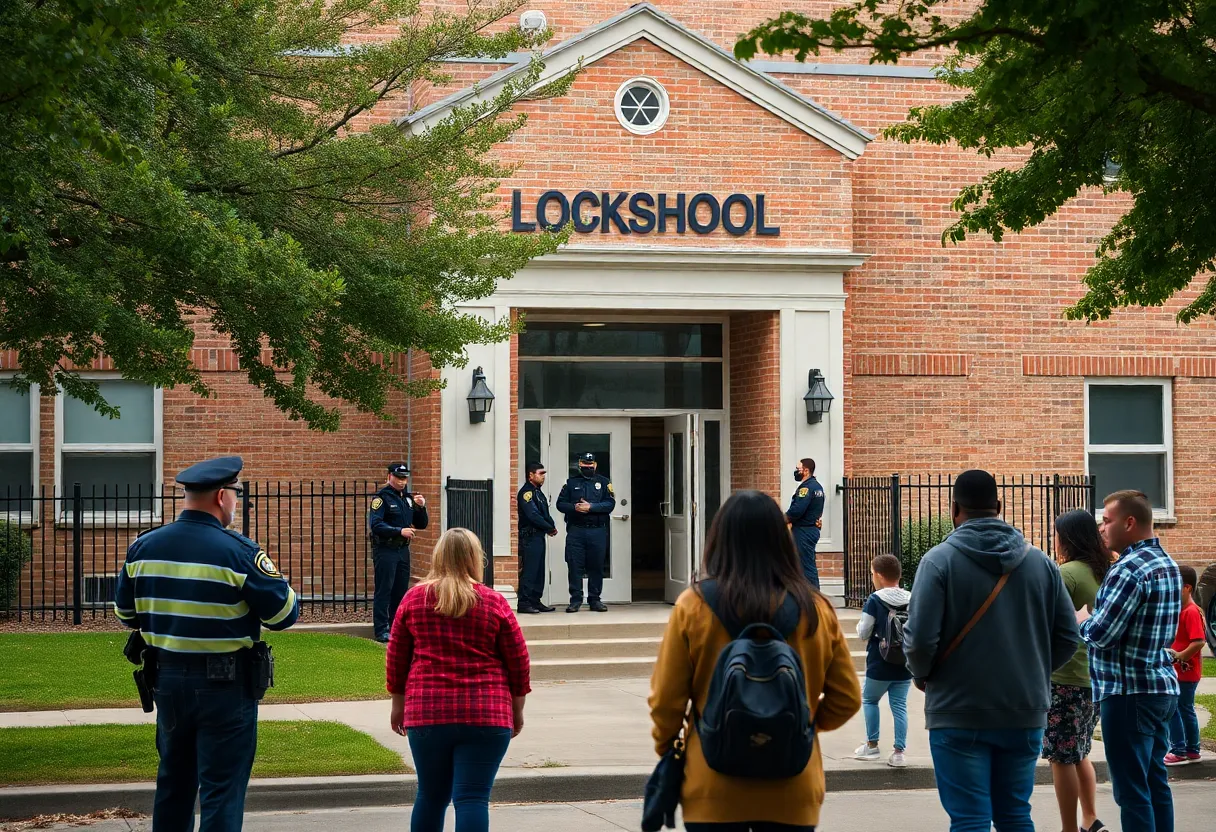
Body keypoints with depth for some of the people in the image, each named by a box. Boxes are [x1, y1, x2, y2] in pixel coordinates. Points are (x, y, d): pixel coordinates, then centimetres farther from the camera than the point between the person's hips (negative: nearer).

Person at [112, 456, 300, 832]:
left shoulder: (143, 547, 0)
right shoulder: (239, 552, -16)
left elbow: (126, 613, 11)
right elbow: (285, 614, -13)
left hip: (167, 680, 6)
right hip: (226, 687, -5)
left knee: (174, 781, 20)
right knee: (222, 789, 0)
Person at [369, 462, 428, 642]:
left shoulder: (408, 498, 14)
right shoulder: (381, 498, -8)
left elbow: (421, 524, 16)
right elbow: (376, 525, -18)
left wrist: (421, 507, -2)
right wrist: (400, 531, -24)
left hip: (403, 550, 7)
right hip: (385, 550, -7)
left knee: (401, 591, 11)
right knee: (383, 591, -6)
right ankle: (381, 631, -5)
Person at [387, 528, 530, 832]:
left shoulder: (414, 599, 4)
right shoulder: (494, 603, 0)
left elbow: (397, 658, 9)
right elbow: (518, 661, 3)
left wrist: (398, 704, 20)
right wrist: (517, 710, 14)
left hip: (427, 713, 2)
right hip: (486, 715, -2)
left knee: (431, 796, 14)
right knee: (473, 798, -4)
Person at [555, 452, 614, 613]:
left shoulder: (604, 482, 9)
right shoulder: (571, 482, 12)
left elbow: (610, 504, -3)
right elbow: (560, 503, 7)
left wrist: (591, 507, -15)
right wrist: (574, 507, -12)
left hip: (597, 531, 0)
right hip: (575, 531, 0)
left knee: (596, 566, 3)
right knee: (574, 566, -3)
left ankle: (594, 600, 12)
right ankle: (575, 600, 4)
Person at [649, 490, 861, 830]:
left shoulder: (693, 606, -9)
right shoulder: (816, 611, -4)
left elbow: (666, 700, -3)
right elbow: (846, 699, 3)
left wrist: (666, 746, 15)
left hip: (715, 791, -1)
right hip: (791, 792, 1)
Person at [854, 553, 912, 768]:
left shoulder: (874, 601, -13)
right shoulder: (912, 600, -1)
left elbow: (863, 634, -10)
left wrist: (860, 624, 10)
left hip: (879, 666, -3)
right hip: (904, 664, 3)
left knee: (869, 700, 17)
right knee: (899, 705, 6)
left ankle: (872, 746, 18)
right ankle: (899, 752, 3)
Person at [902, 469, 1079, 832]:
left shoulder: (939, 560, -10)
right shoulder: (1040, 562, 4)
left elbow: (920, 639, -15)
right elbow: (1067, 637, 5)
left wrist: (922, 674, 5)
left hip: (959, 714, -4)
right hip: (1025, 712, 4)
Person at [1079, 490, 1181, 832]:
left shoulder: (1129, 570, -18)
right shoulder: (1167, 564, 13)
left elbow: (1100, 634, -20)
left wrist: (1081, 620, 0)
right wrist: (1095, 617, 11)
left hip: (1130, 692, -10)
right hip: (1162, 687, 10)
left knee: (1132, 790, -6)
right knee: (1156, 782, 13)